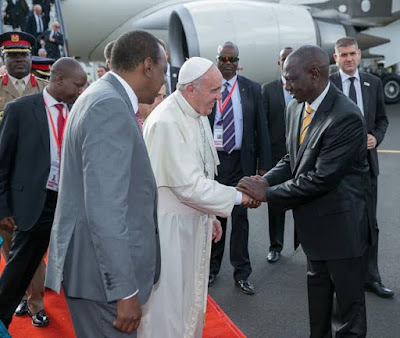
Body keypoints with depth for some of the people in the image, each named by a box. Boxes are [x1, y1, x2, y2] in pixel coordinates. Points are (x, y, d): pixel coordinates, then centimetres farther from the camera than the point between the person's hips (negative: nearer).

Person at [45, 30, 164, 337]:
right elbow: (104, 209, -26)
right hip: (102, 270, -10)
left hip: (101, 263, 10)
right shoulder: (111, 107, -21)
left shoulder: (104, 98, 11)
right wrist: (125, 290, -23)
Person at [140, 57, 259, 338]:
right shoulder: (166, 122, -24)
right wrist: (237, 196, -16)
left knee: (191, 301, 22)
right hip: (170, 227, -9)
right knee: (168, 307, 6)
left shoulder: (198, 115, 5)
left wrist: (208, 215, 15)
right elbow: (188, 186, -25)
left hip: (193, 222, 9)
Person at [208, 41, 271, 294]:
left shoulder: (252, 89, 3)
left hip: (241, 162, 1)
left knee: (240, 217, 7)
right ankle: (212, 267, 29)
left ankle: (241, 273, 20)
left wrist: (264, 165, 0)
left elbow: (261, 128, 4)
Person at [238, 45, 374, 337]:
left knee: (348, 294, 8)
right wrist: (266, 180, -10)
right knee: (318, 283, 24)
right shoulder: (296, 107, 0)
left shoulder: (346, 117, -26)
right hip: (313, 217, 8)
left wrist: (267, 193, -22)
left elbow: (321, 178, -28)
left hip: (340, 220, -8)